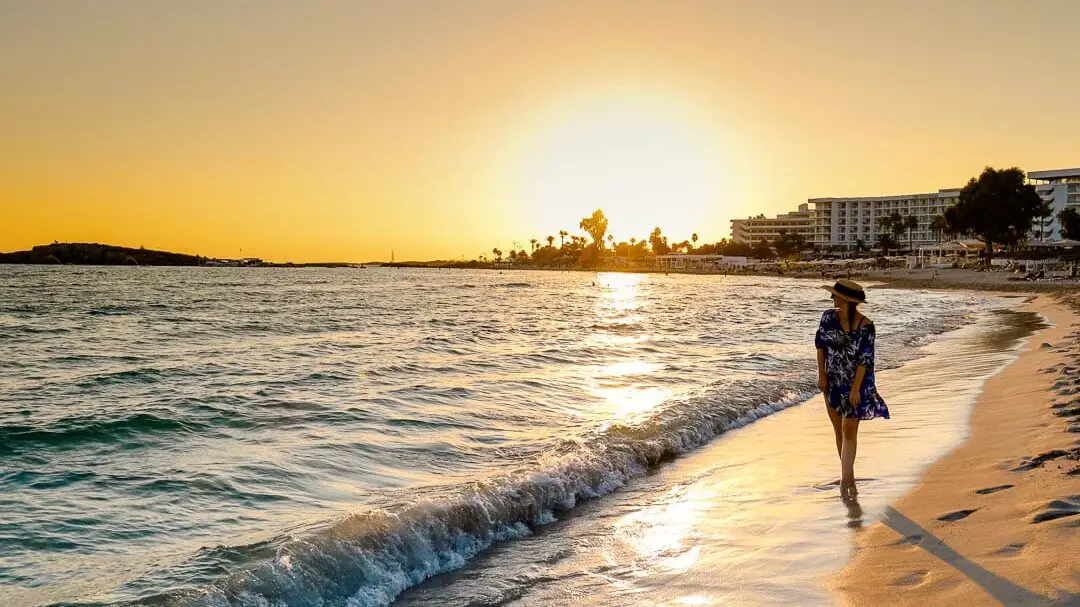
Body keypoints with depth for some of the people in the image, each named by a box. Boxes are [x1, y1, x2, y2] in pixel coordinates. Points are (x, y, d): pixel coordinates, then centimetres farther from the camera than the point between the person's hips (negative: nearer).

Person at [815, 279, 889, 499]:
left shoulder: (866, 327, -18)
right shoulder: (829, 317, -7)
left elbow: (864, 360, -16)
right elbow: (820, 344, 3)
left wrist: (856, 389, -18)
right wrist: (821, 374, 0)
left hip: (856, 383, -4)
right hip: (832, 382, 4)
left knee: (849, 431, -4)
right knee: (838, 429, 11)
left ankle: (845, 479, 3)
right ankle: (849, 476, 24)